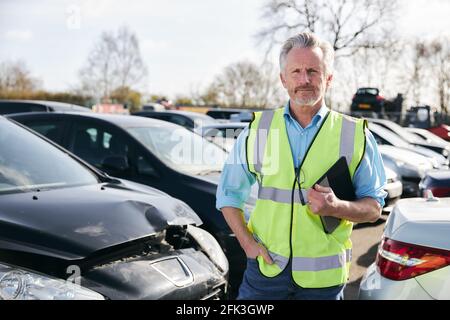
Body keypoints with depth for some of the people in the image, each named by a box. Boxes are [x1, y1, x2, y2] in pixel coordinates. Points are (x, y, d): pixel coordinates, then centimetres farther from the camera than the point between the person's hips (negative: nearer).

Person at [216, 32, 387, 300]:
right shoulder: (257, 130, 1)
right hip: (265, 268, 1)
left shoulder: (356, 135, -1)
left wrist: (337, 208, -18)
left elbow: (374, 207, 2)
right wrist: (247, 242, -4)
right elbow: (229, 194, 8)